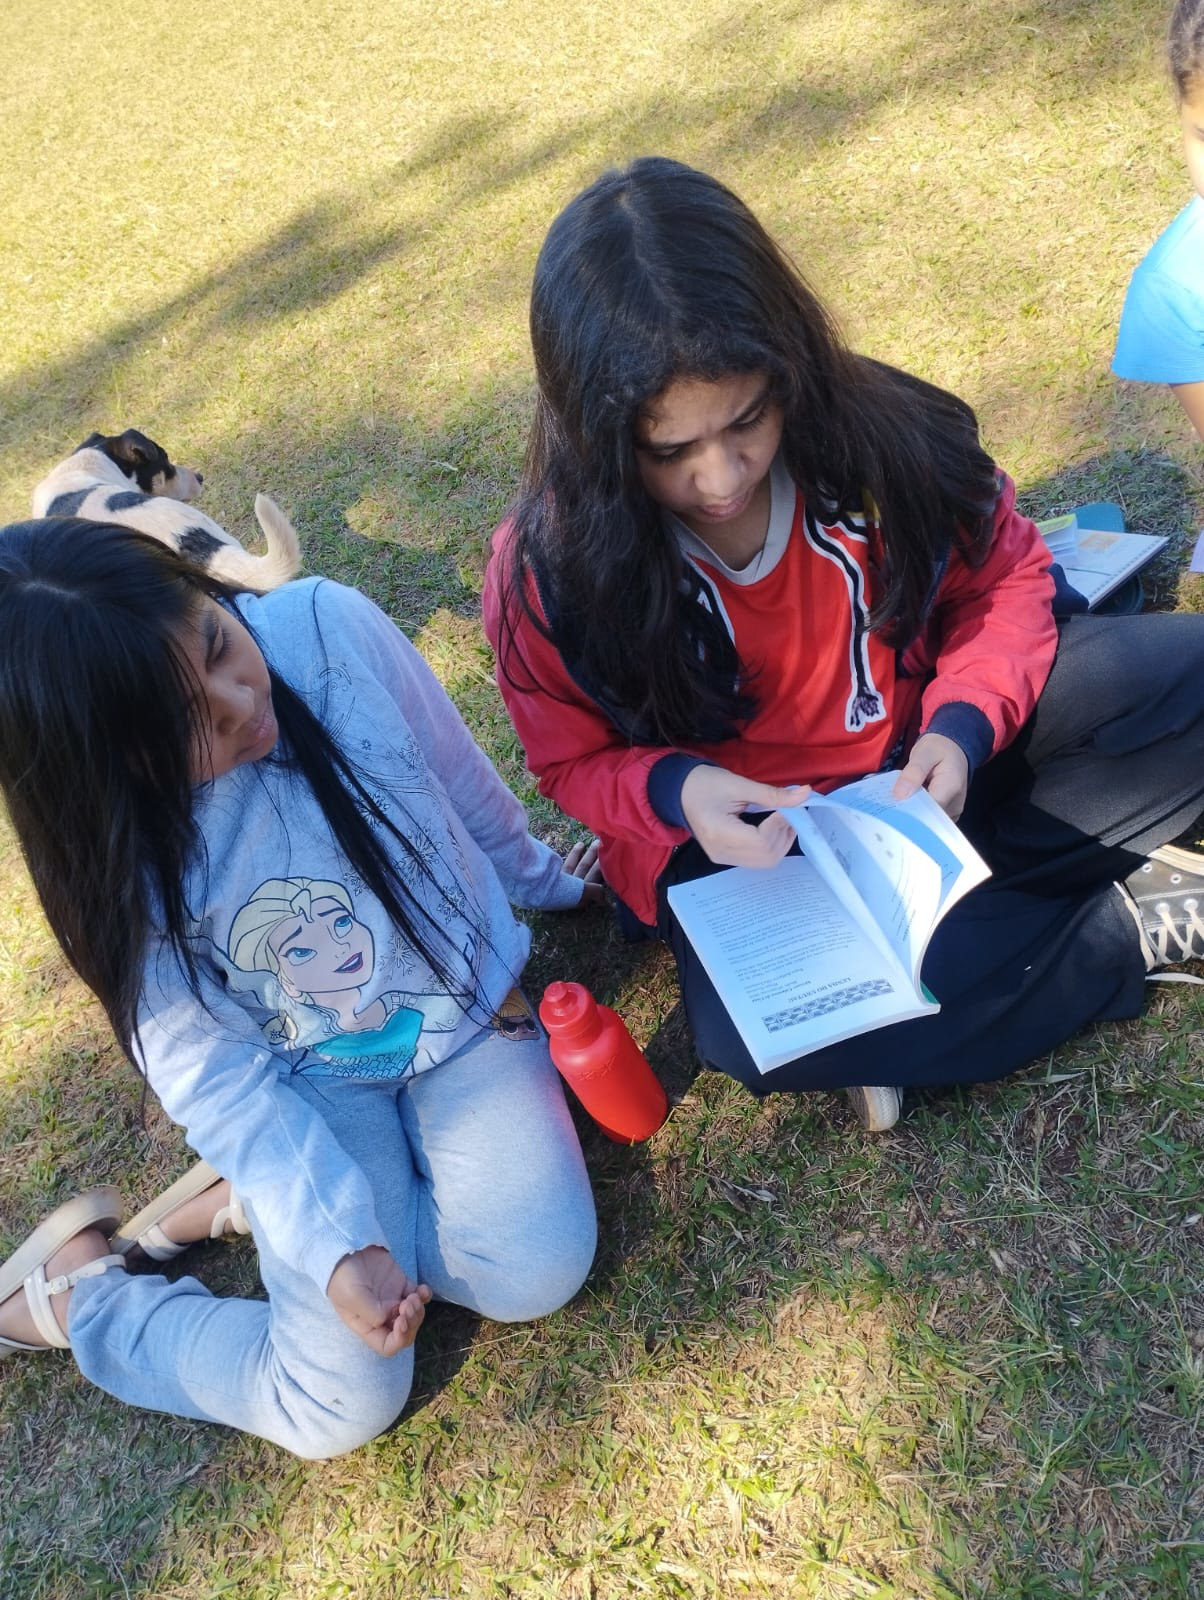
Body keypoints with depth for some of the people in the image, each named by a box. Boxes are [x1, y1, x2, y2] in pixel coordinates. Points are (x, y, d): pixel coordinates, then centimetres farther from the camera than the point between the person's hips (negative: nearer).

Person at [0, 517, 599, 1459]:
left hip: (463, 1002, 3)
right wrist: (333, 1241, -26)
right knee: (340, 1406, -10)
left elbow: (461, 777, -3)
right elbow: (212, 1071, -15)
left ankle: (241, 1201, 3)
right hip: (306, 1077, -2)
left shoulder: (331, 630, -22)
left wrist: (541, 878, 15)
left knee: (539, 1270, -17)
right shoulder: (110, 847, -23)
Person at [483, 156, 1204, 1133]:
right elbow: (577, 760, -4)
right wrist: (673, 791, -27)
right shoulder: (550, 574, -18)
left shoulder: (875, 432, -18)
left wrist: (964, 721, -21)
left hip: (924, 767, 2)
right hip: (742, 837, -1)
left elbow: (1005, 574, -2)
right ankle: (1123, 924, -14)